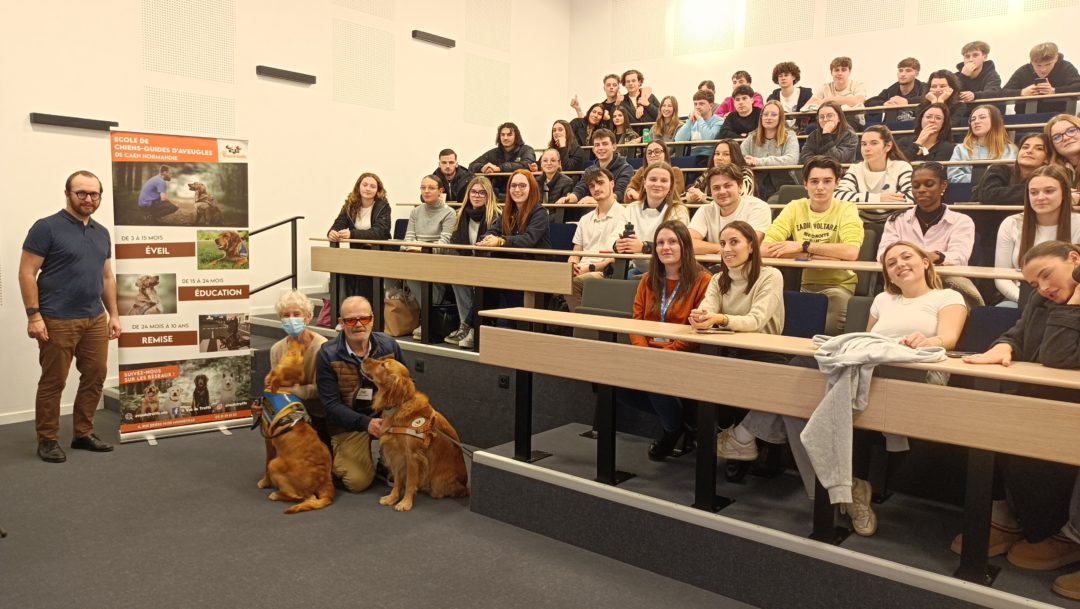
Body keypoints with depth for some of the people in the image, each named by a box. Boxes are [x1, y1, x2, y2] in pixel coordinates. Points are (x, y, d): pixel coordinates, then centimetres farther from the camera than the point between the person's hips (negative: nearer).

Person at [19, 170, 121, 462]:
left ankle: (83, 433, 23)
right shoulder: (47, 227, -7)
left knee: (95, 376, 9)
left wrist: (113, 314, 13)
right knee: (53, 382, 2)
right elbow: (27, 273, -10)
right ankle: (47, 440, 15)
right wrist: (33, 315, -15)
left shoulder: (102, 233, 13)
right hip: (57, 320, -6)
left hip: (95, 319, 6)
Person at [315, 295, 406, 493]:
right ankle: (336, 455, 17)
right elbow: (331, 404, -14)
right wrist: (366, 423, -28)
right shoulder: (327, 354, -13)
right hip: (348, 422, -2)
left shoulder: (389, 346, -7)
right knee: (358, 482, -17)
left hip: (384, 414, 2)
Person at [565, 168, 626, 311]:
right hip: (581, 273, 6)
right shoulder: (585, 219, 25)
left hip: (605, 274, -6)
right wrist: (572, 266, -3)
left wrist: (589, 268, -18)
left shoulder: (621, 215, 1)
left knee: (570, 282, -34)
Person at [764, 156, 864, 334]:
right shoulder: (795, 208, 4)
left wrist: (803, 246, -17)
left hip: (838, 285, -2)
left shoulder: (846, 209, -2)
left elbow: (851, 252, -22)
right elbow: (765, 248, -12)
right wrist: (827, 253, -17)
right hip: (803, 284, 2)